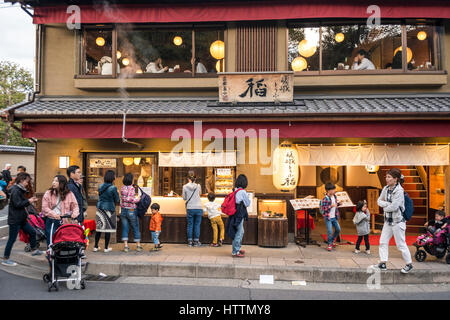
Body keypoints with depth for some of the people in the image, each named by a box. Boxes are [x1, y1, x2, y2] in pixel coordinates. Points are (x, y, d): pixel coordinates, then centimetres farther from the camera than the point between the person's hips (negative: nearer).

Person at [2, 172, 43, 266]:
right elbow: (17, 204, -24)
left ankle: (34, 250, 30)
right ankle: (5, 259, 11)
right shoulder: (15, 190, -18)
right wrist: (28, 201, -15)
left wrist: (30, 200, 4)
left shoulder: (20, 190, 13)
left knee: (32, 232, 15)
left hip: (21, 218, 10)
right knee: (12, 239, -1)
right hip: (15, 219, -10)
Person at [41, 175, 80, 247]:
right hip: (51, 221, 0)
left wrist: (74, 214, -14)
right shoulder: (48, 193, 3)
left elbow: (75, 205, 6)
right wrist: (53, 214, -17)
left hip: (64, 222, 0)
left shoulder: (69, 194, 4)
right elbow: (45, 207, -2)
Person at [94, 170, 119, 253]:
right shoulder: (113, 188, -13)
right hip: (109, 209, -5)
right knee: (108, 228, 3)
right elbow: (117, 200, -3)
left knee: (99, 227, 12)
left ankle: (96, 247, 18)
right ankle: (106, 248, 10)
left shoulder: (101, 186, 4)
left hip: (100, 208, 6)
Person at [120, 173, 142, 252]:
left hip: (123, 210, 5)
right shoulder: (132, 188, -15)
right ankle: (138, 245, 19)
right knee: (135, 228, 9)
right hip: (131, 211, -5)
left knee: (125, 228, 9)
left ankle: (125, 246, 6)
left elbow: (123, 198, 2)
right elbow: (129, 199, -23)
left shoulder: (122, 188, 3)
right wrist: (137, 199, -10)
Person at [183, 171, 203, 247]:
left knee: (190, 225, 9)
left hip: (190, 209, -1)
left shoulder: (185, 187, -3)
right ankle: (196, 241, 11)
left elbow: (184, 198, 7)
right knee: (197, 225, 7)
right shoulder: (198, 186, 0)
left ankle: (190, 241, 12)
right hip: (199, 208, 1)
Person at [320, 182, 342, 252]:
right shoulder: (325, 198, -19)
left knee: (338, 229, 13)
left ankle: (332, 240, 36)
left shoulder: (334, 196, 5)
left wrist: (338, 203, 1)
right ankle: (330, 244, 14)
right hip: (328, 217, -7)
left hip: (334, 217, 7)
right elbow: (322, 208, -23)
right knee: (329, 231, -5)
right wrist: (331, 206, -26)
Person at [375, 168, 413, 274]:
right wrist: (388, 204, -13)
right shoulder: (386, 188, 3)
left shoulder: (399, 191, -19)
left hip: (398, 221, -7)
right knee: (383, 241, 7)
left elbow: (394, 207, -23)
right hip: (388, 220, 7)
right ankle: (383, 263, 15)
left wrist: (385, 207, -6)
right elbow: (379, 201, 5)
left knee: (401, 244, 3)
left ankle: (409, 264, 21)